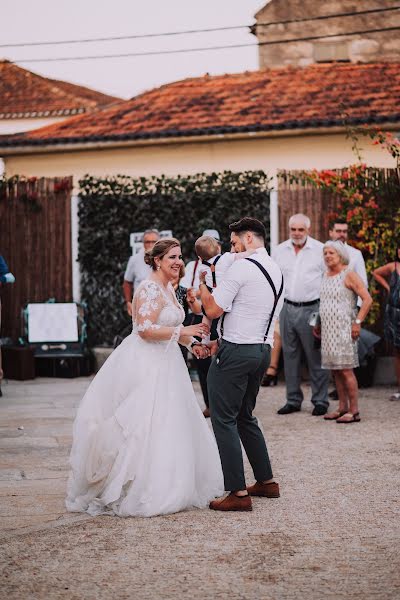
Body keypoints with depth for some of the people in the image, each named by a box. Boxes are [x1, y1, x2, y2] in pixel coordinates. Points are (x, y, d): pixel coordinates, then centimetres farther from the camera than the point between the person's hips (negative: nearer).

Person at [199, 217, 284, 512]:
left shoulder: (241, 267, -14)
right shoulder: (277, 271, 15)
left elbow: (213, 310, -15)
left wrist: (201, 283, 2)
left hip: (235, 354, -9)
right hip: (262, 351, 9)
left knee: (224, 421, -4)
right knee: (245, 418, 21)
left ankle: (238, 493, -6)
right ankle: (266, 481, 25)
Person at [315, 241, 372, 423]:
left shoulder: (349, 275, -8)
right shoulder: (326, 276, 15)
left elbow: (367, 299, -12)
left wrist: (358, 322, -17)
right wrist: (319, 324, 21)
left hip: (344, 329, -8)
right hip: (328, 329, 8)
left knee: (346, 370, -10)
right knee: (336, 371, 9)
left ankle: (354, 411, -7)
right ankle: (343, 408, 16)